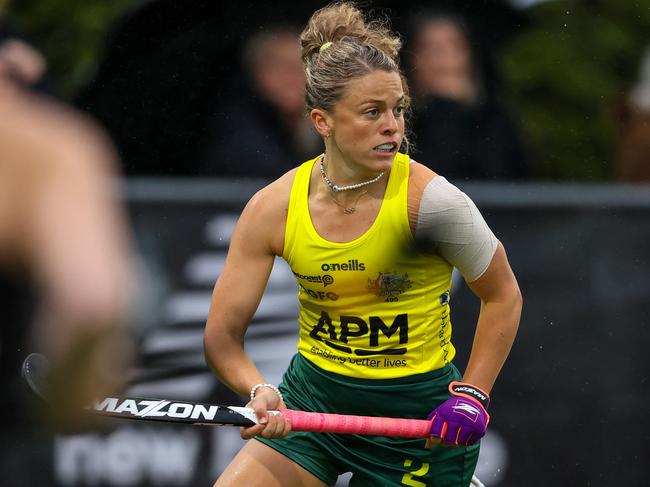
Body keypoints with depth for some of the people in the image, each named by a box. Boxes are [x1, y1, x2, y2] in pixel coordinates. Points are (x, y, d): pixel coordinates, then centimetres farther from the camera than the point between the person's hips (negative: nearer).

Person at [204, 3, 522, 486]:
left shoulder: (430, 199, -18)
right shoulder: (272, 209, -10)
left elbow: (502, 296, -2)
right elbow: (223, 336, -7)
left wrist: (471, 395, -10)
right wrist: (259, 391, -26)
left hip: (416, 415, -2)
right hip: (311, 397, 3)